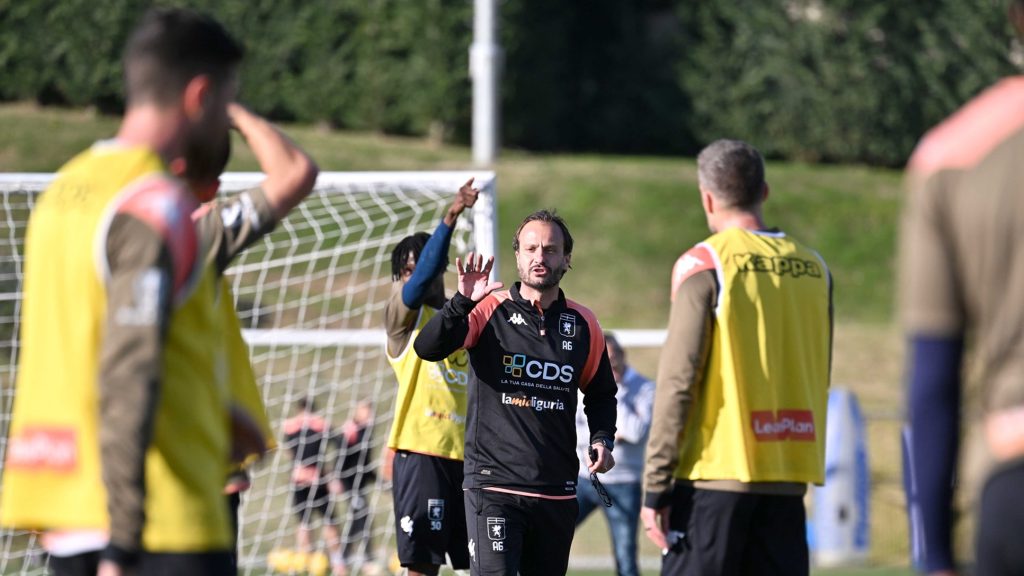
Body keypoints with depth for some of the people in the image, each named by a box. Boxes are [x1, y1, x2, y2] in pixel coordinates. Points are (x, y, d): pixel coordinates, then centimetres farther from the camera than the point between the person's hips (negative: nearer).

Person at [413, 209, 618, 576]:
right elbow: (428, 349, -14)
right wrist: (463, 302, -28)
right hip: (493, 485, -4)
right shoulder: (490, 311, -1)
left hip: (558, 491, 4)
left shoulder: (583, 325, 9)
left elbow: (600, 393, 23)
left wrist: (602, 440, 6)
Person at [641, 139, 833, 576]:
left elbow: (678, 381, -9)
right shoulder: (813, 268, 9)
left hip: (716, 474, -5)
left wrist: (656, 488, -6)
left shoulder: (703, 265, -6)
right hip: (788, 481, 5)